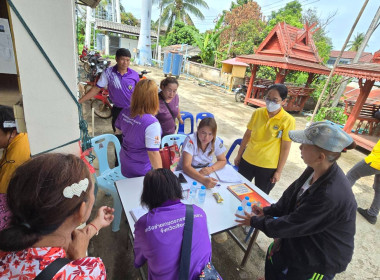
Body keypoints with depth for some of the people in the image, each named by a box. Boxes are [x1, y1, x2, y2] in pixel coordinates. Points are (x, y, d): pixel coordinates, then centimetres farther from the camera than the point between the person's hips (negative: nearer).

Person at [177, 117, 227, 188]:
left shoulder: (216, 141, -10)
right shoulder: (190, 140, -22)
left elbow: (223, 161, 1)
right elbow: (186, 166, -28)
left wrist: (211, 169, -20)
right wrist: (203, 179, -43)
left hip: (205, 173, 3)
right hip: (185, 173, -3)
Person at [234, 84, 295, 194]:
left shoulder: (288, 120, -14)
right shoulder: (257, 113, -5)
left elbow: (285, 148, -10)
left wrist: (279, 171, -7)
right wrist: (239, 155, 10)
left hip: (268, 167, -3)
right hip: (247, 160, 3)